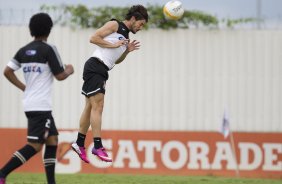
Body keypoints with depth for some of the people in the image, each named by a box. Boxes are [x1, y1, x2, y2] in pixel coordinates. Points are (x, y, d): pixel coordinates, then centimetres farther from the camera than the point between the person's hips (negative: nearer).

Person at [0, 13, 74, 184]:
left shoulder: (24, 51, 9)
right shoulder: (49, 49, -10)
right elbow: (60, 76, -8)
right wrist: (69, 70, 12)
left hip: (30, 104, 8)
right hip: (41, 106, -8)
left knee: (52, 140, 14)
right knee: (34, 145, -11)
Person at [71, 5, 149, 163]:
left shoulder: (125, 35, 21)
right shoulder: (115, 25, -4)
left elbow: (116, 60, 26)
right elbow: (93, 38, -12)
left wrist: (127, 51, 9)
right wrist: (114, 45, -13)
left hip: (101, 72, 9)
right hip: (95, 67, -9)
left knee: (91, 107, 12)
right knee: (97, 106, -14)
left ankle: (80, 144, 18)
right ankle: (98, 147, -19)